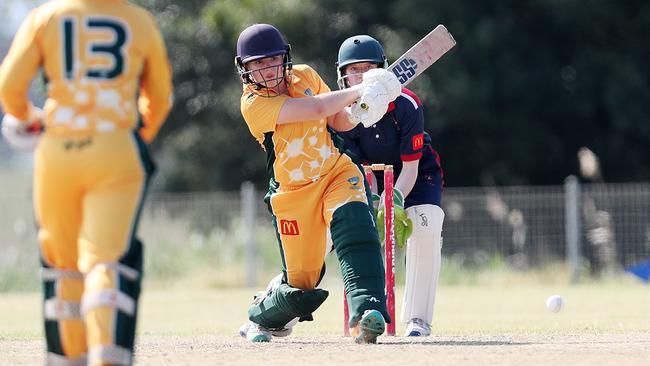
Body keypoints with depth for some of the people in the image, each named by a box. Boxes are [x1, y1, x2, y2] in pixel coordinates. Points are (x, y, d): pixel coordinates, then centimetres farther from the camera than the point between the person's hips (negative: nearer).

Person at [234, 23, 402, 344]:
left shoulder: (305, 76, -1)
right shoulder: (254, 103, -18)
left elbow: (339, 121, 9)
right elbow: (317, 109, -28)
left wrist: (358, 113, -14)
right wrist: (361, 91, -20)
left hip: (337, 173, 3)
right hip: (293, 194, -3)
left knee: (354, 225, -31)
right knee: (301, 282, 0)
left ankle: (366, 312, -44)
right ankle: (261, 317, 34)